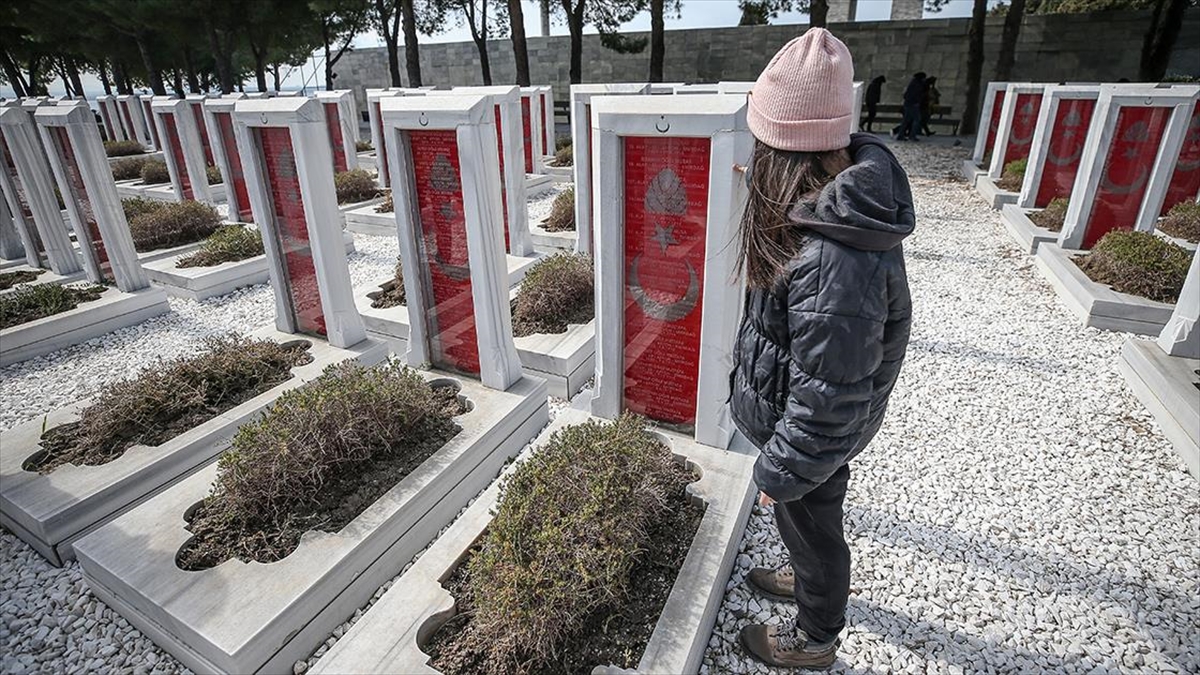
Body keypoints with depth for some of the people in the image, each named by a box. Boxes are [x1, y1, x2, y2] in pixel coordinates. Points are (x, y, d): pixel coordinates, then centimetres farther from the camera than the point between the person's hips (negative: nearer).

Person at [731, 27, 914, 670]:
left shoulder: (833, 262, -40)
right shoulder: (852, 180, -10)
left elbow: (826, 401, -32)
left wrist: (780, 471, -17)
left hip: (815, 432, -8)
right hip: (802, 406, 8)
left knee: (809, 522, 19)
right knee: (809, 519, 32)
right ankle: (808, 575, 62)